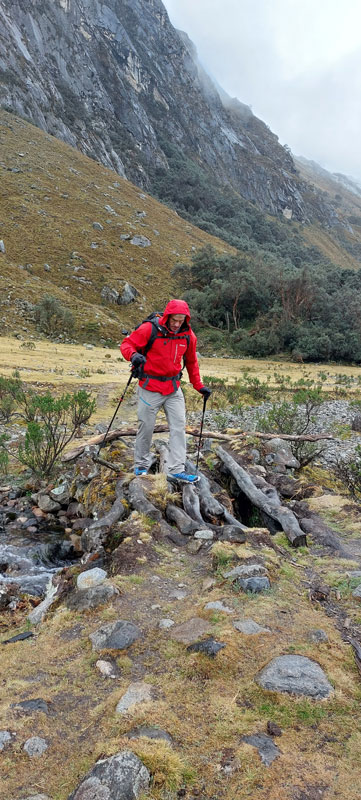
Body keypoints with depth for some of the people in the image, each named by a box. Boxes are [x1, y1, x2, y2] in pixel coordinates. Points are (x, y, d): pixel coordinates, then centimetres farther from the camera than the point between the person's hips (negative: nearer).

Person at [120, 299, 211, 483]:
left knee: (179, 427, -2)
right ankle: (141, 465, 24)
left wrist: (199, 386, 14)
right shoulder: (149, 329, -12)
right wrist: (133, 355, -30)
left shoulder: (188, 336, 2)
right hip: (150, 388, -4)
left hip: (174, 389, 4)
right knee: (146, 427, 4)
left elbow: (191, 362, 15)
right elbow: (127, 344, -8)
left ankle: (177, 469, 3)